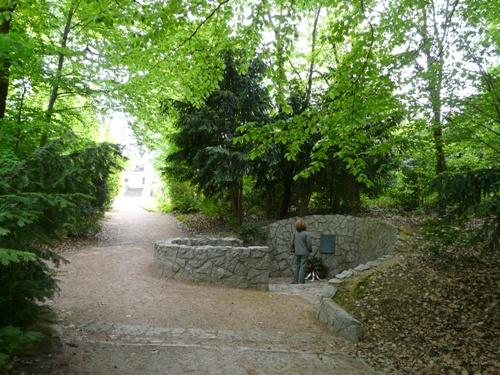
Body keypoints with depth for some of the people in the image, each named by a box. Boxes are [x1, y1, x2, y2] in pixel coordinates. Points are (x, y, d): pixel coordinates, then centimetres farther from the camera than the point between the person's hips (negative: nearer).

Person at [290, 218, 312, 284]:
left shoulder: (295, 233, -3)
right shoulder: (306, 233, -14)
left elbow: (292, 242, 2)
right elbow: (309, 244, -11)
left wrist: (293, 249, 17)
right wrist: (310, 250, 8)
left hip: (297, 252, 3)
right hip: (304, 252, -3)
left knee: (296, 266, 12)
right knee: (302, 267, 2)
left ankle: (296, 281, 17)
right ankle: (300, 281, 4)